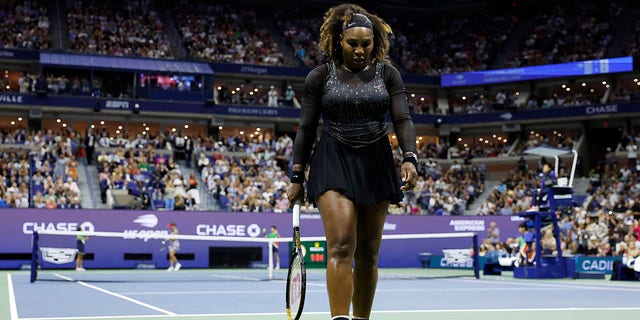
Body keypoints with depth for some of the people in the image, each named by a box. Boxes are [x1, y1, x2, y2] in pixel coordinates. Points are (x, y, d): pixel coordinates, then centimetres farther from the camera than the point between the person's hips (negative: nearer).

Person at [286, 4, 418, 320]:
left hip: (375, 165, 3)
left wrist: (410, 158, -19)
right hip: (333, 163, -2)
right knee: (341, 245, -18)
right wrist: (297, 177, 3)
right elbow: (306, 129, 5)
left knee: (368, 253, 6)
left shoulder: (387, 74, 6)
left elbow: (403, 120, -1)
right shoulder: (319, 77, 3)